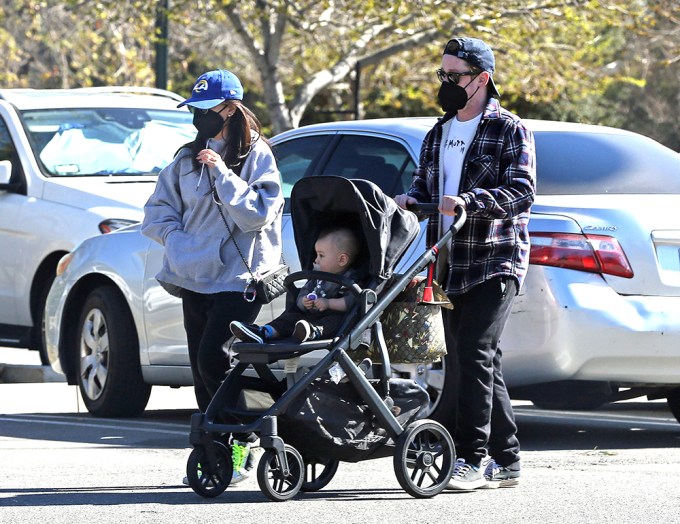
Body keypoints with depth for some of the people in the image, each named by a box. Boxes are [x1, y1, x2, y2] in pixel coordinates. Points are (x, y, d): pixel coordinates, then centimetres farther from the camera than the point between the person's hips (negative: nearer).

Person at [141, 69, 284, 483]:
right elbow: (158, 210, 16)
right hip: (194, 278, 6)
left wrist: (223, 173, -18)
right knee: (202, 370, 5)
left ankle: (242, 440, -3)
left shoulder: (256, 156, -3)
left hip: (238, 280, -6)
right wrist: (178, 240, -1)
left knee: (212, 360, -17)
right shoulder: (187, 159, 14)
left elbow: (257, 213, -14)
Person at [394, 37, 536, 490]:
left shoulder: (509, 130, -3)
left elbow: (522, 191, -14)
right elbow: (424, 186, 23)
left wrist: (470, 200, -28)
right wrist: (409, 199, -1)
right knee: (477, 363, 8)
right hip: (451, 266, 7)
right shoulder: (438, 135, 19)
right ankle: (506, 462, 14)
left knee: (476, 354, -17)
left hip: (496, 262, -7)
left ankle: (473, 459, -19)